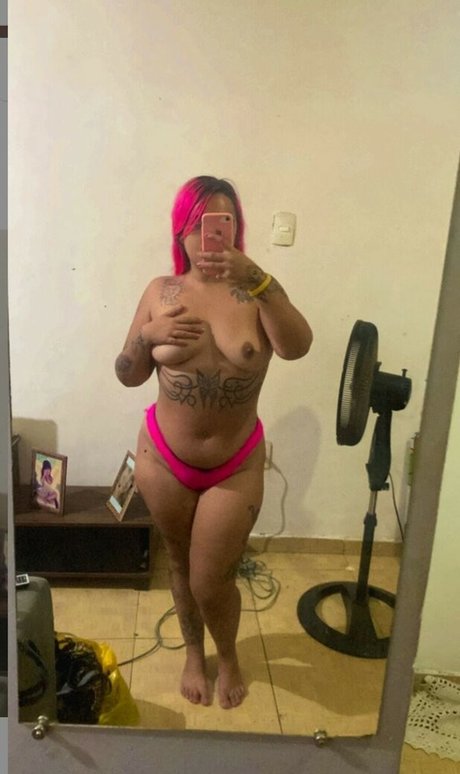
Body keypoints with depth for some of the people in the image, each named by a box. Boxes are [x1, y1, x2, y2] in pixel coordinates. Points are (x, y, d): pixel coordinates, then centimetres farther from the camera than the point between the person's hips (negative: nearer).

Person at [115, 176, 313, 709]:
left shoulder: (256, 292, -10)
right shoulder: (160, 292, -4)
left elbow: (297, 347, -29)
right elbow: (126, 376, 0)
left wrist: (256, 279, -39)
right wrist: (149, 337, -19)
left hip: (235, 467, -2)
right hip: (163, 459, 2)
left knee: (211, 583, 7)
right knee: (180, 564, 20)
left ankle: (228, 655, 41)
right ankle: (194, 652, 48)